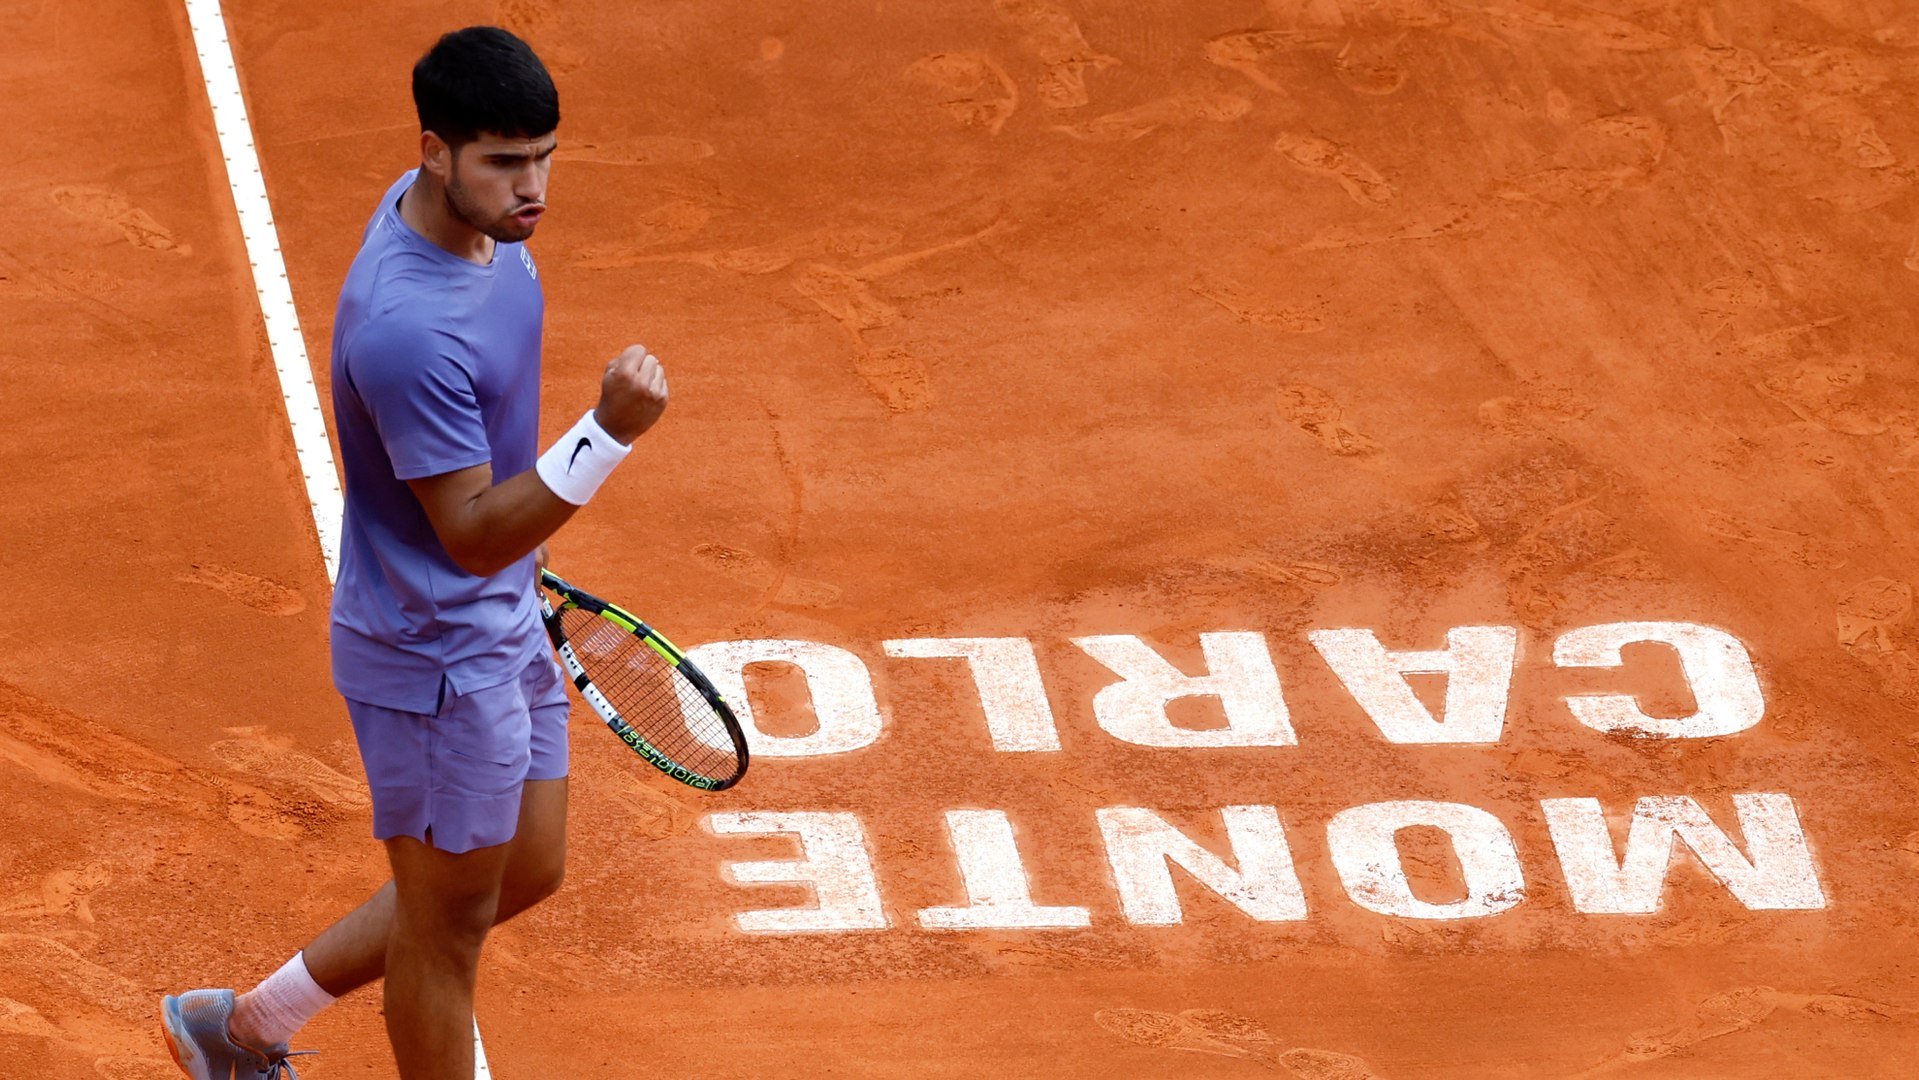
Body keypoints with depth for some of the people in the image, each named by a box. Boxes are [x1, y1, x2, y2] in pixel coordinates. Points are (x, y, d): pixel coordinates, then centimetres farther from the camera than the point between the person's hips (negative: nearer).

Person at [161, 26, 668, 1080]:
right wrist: (606, 434, -41)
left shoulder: (482, 216, -4)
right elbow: (472, 536, -30)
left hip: (500, 623, 10)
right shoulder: (408, 328, -34)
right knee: (451, 915, 9)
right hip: (435, 656, -10)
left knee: (527, 871, 22)